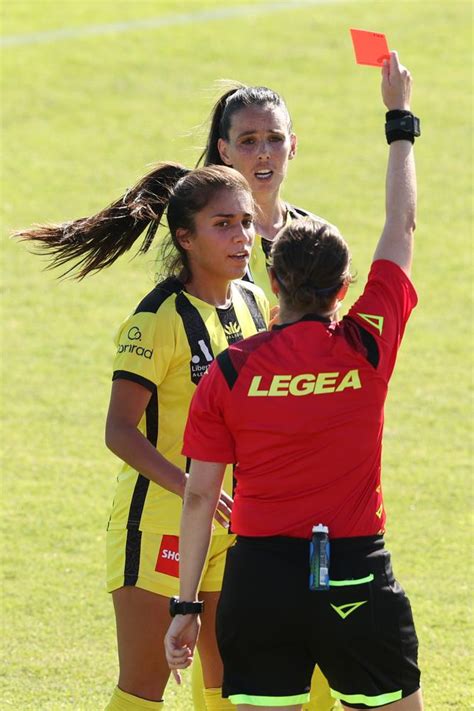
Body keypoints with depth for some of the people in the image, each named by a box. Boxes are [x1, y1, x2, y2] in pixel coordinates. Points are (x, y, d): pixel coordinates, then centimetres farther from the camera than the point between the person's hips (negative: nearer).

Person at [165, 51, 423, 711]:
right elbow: (402, 227, 10)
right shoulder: (368, 345, -4)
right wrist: (400, 119, 22)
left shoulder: (229, 371, -3)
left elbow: (200, 495, -1)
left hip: (259, 579, 1)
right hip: (355, 576, -1)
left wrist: (186, 606, 6)